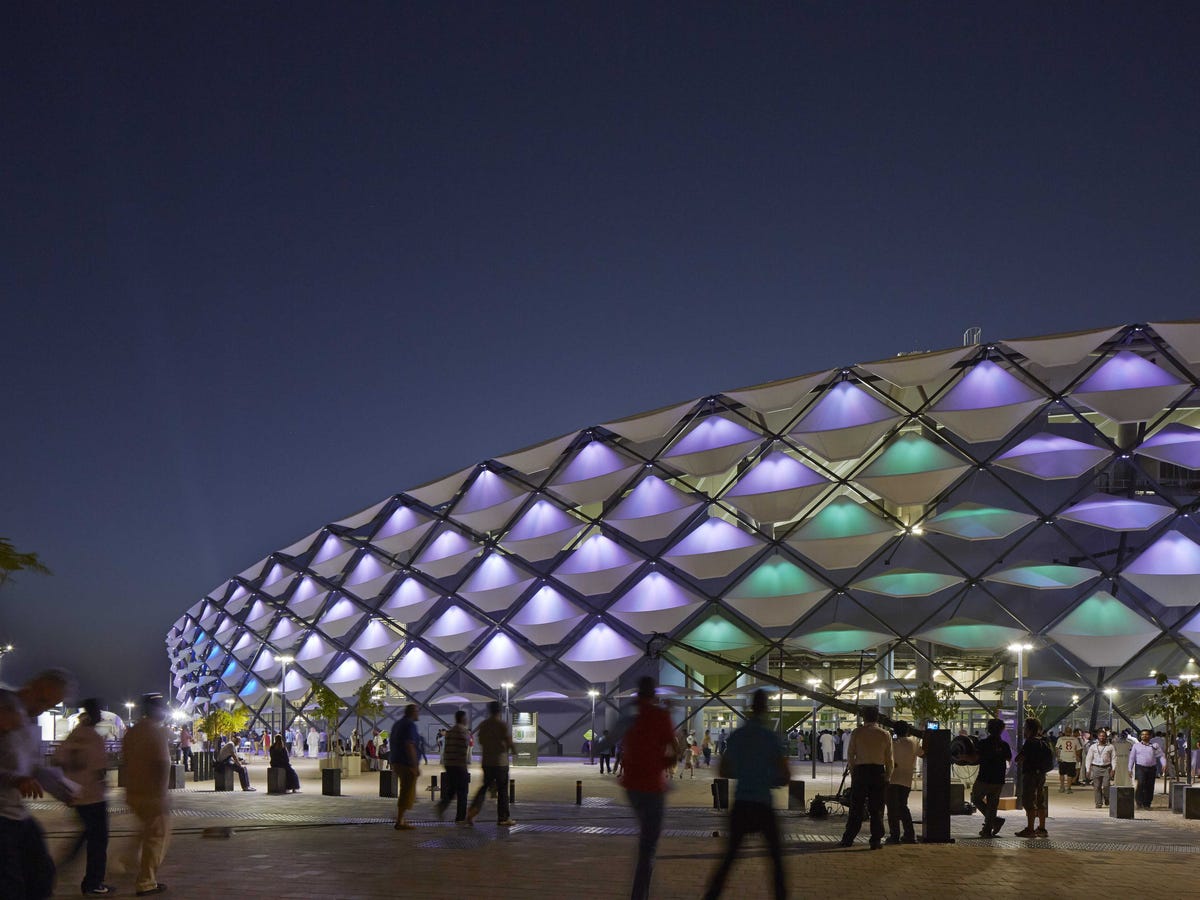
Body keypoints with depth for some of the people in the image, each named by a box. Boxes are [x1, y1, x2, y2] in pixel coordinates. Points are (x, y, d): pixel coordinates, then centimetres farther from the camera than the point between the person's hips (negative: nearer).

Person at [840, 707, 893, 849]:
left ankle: (848, 839, 8)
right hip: (878, 771, 0)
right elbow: (889, 759, 3)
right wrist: (887, 777, 10)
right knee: (876, 808, 6)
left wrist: (852, 772, 8)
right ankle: (876, 840, 4)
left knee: (856, 807, 7)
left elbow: (850, 755, -1)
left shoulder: (856, 733, 1)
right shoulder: (885, 735, 3)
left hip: (860, 770, 0)